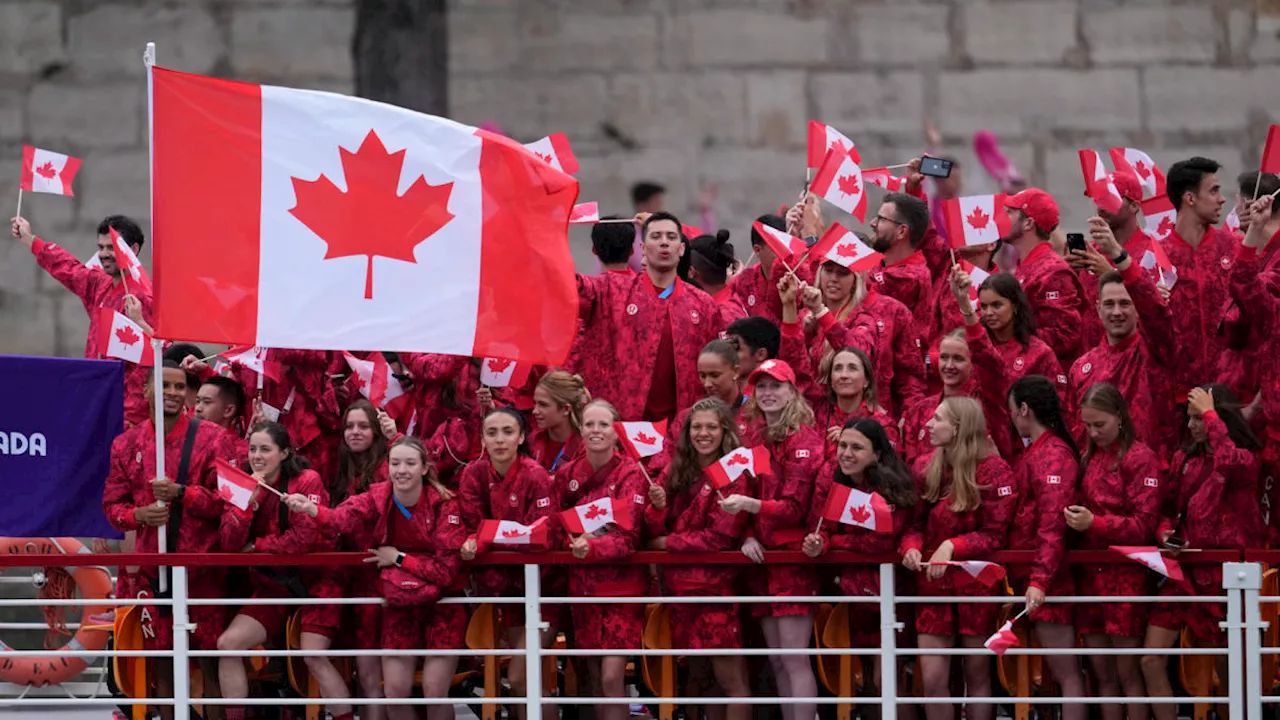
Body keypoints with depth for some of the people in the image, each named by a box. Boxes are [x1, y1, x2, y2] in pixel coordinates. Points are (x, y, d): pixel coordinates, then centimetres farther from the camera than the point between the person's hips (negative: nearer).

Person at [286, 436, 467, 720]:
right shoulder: (377, 498, -8)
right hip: (399, 601, 3)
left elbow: (448, 569, -18)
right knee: (396, 691, -2)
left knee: (435, 693, -8)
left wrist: (399, 558, -19)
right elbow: (345, 518, -29)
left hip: (441, 603, -3)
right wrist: (311, 509, -49)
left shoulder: (444, 504, -15)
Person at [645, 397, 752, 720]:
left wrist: (667, 542, -6)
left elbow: (720, 538, -12)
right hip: (679, 585, 6)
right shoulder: (676, 472, 10)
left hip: (716, 585, -6)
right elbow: (654, 533, 10)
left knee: (730, 680, -7)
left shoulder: (734, 474, -6)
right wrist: (658, 506, -11)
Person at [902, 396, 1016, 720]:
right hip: (933, 582, 3)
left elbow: (994, 534, -9)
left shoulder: (994, 470, -9)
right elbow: (914, 523, 9)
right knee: (933, 679, -3)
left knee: (977, 675, 6)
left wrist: (952, 546, -21)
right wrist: (911, 547, -13)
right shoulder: (924, 468, 4)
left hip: (976, 581, -3)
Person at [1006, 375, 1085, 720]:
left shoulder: (1053, 455, -12)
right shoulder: (1033, 453, 16)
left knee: (1065, 672, -9)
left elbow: (1052, 524, -21)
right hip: (1025, 575, 10)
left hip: (1047, 579, -10)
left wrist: (1039, 580, -27)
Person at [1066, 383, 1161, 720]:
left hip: (1126, 575, -7)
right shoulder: (1090, 458, 15)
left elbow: (1143, 524, -10)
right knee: (1102, 672, 6)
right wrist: (1076, 519, 2)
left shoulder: (1140, 458, -5)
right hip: (1090, 572, 7)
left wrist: (1094, 523, -19)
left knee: (1127, 672, -6)